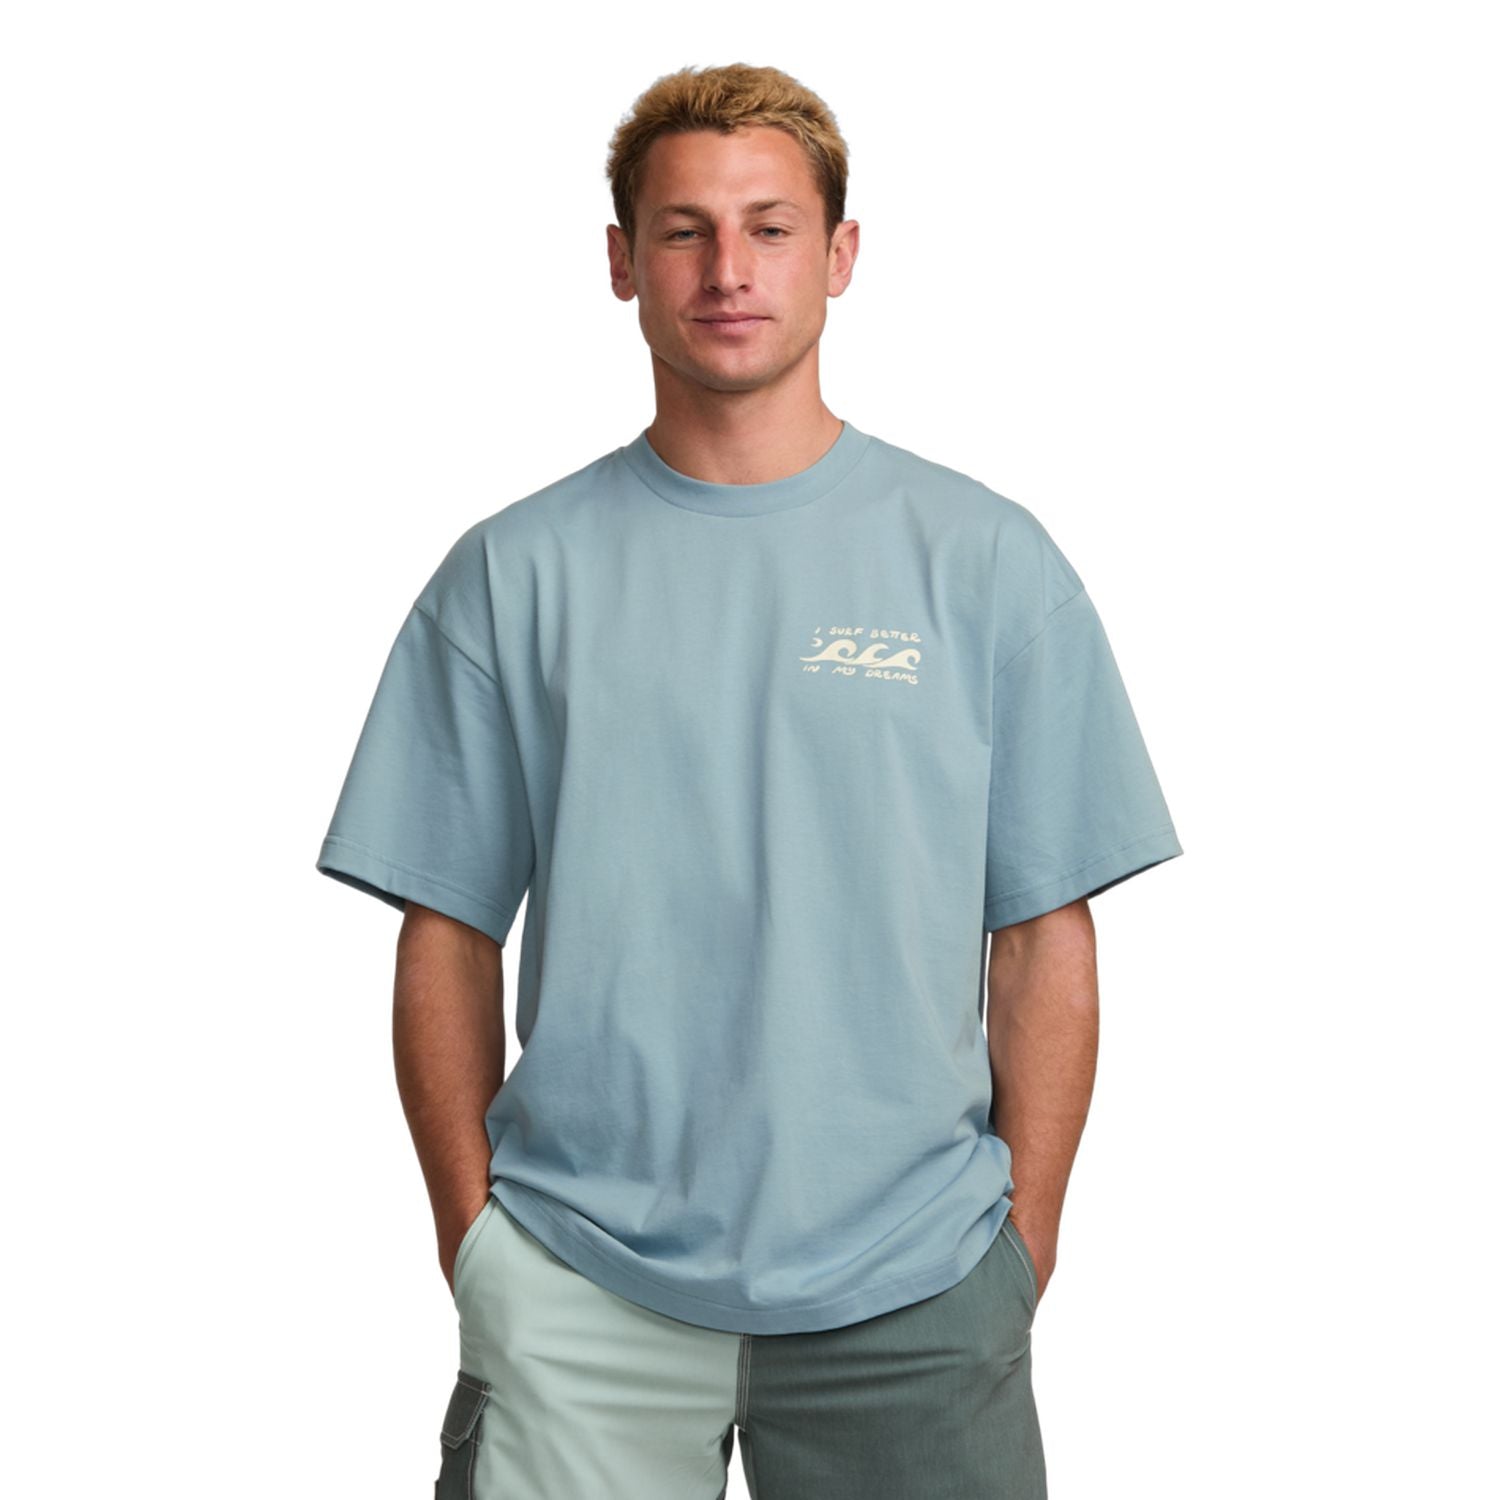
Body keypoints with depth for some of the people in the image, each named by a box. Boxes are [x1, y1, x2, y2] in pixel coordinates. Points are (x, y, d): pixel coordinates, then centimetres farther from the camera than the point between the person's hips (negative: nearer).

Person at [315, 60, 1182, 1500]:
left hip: (907, 1284, 0)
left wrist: (1023, 1244, -2)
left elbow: (1043, 938, 1)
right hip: (577, 1292, 0)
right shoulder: (511, 574, 2)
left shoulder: (986, 560, 1)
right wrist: (473, 1234, 0)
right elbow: (448, 935, 4)